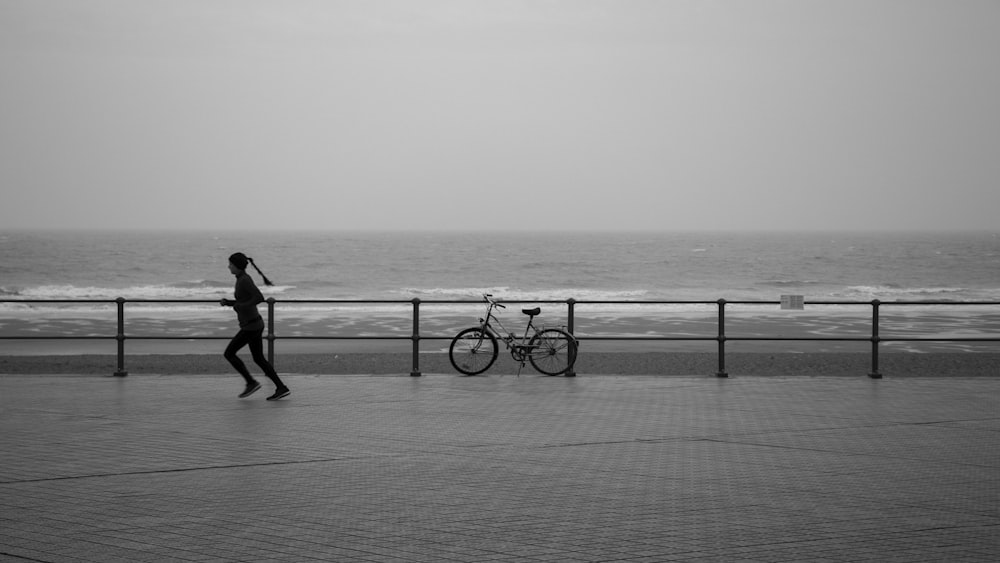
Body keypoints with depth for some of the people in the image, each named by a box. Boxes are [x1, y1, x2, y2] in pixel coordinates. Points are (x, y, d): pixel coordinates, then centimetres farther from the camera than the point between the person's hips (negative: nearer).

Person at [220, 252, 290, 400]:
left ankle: (251, 382, 2)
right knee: (259, 359, 11)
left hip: (251, 326, -10)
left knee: (228, 354, 0)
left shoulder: (245, 280, -18)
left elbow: (260, 298, -28)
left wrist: (239, 306, -19)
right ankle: (281, 388, 7)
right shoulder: (244, 279, 12)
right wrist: (227, 302, 9)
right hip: (255, 323, 10)